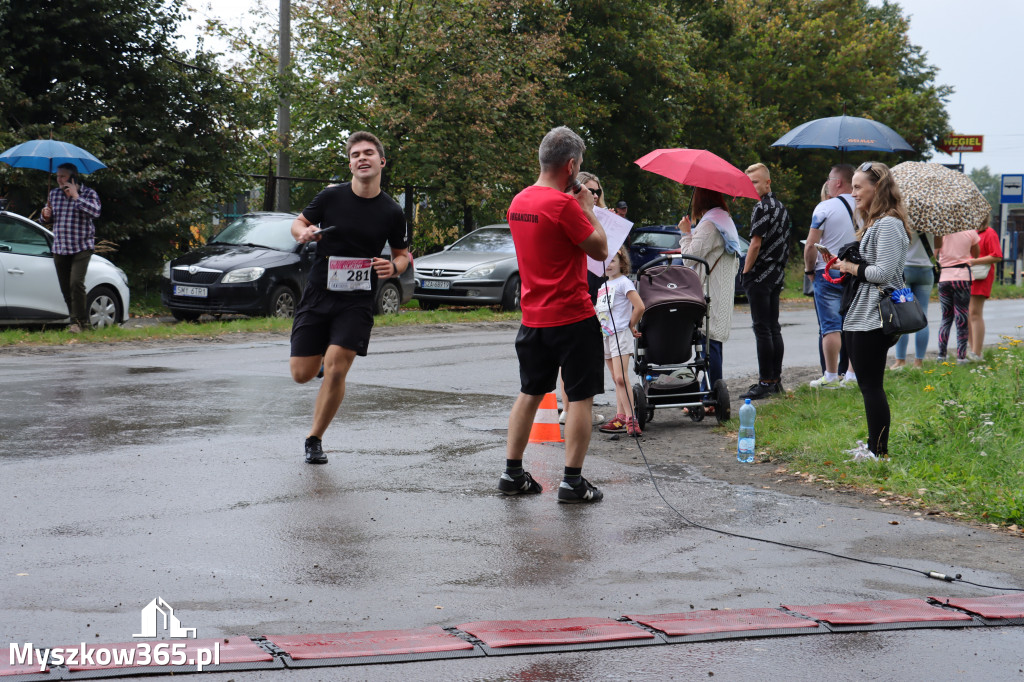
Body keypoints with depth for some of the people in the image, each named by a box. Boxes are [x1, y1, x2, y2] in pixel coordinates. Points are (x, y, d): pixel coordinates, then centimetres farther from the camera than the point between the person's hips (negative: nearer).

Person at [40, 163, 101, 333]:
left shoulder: (88, 193, -2)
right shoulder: (54, 194, 12)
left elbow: (95, 211, -21)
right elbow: (49, 221, 21)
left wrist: (76, 196, -20)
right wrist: (46, 215, -3)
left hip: (81, 247, -5)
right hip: (60, 248, 5)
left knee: (76, 283, -20)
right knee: (65, 288, 5)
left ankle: (77, 321, -12)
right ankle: (82, 321, 17)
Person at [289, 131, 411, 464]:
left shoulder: (392, 212, -2)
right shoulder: (331, 197, -3)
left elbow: (403, 253, 12)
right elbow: (298, 223, 11)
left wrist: (394, 266, -11)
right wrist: (304, 233, -13)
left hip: (357, 302, -1)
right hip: (317, 296, 1)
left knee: (335, 371, -14)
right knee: (302, 374, 0)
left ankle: (314, 439, 5)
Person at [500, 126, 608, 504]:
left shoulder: (519, 201, 8)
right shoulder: (564, 204, -18)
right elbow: (600, 250, -13)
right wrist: (589, 209, -1)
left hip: (533, 317, 8)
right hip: (572, 317, -8)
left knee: (529, 394, 16)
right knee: (580, 397, 0)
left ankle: (512, 472, 18)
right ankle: (572, 481, -1)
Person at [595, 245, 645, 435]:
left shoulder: (623, 282, -7)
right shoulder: (603, 285, 16)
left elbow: (639, 307, -16)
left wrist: (631, 326, -4)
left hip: (620, 334, -8)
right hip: (605, 335, 8)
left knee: (621, 378, -15)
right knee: (616, 379, 10)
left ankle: (631, 419, -16)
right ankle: (620, 417, 14)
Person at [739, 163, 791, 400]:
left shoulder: (762, 207, -14)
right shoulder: (781, 207, 15)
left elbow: (756, 243, -18)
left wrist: (745, 272, -11)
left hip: (760, 275, -9)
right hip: (777, 274, 9)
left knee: (762, 329, -8)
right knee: (774, 328, 11)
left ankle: (765, 382, -9)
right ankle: (776, 379, 14)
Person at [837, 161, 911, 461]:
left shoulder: (888, 225, -14)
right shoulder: (872, 224, 18)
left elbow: (884, 272, -20)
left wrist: (853, 268, -8)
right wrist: (848, 268, 11)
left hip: (875, 318, -11)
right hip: (861, 315, 11)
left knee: (871, 385, -7)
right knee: (868, 384, 14)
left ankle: (879, 451, -3)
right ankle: (873, 445, 22)